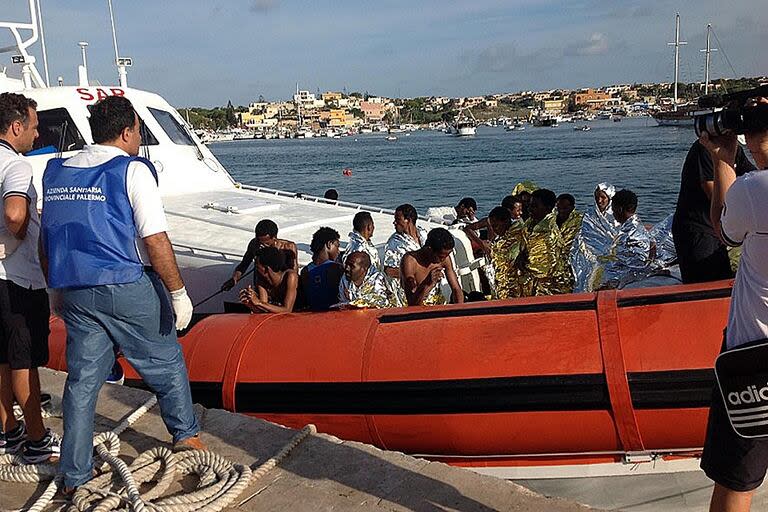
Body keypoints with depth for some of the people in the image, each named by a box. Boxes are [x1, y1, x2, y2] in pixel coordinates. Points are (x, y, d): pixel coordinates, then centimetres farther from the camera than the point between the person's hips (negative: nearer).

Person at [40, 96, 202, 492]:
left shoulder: (57, 173, 9)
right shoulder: (132, 170, -11)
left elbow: (46, 242, 14)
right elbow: (155, 240, -17)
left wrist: (60, 289, 23)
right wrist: (178, 292, -11)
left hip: (74, 292, 6)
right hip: (128, 289, -5)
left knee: (82, 378, 12)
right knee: (165, 363, 15)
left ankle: (74, 474, 18)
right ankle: (185, 434, 32)